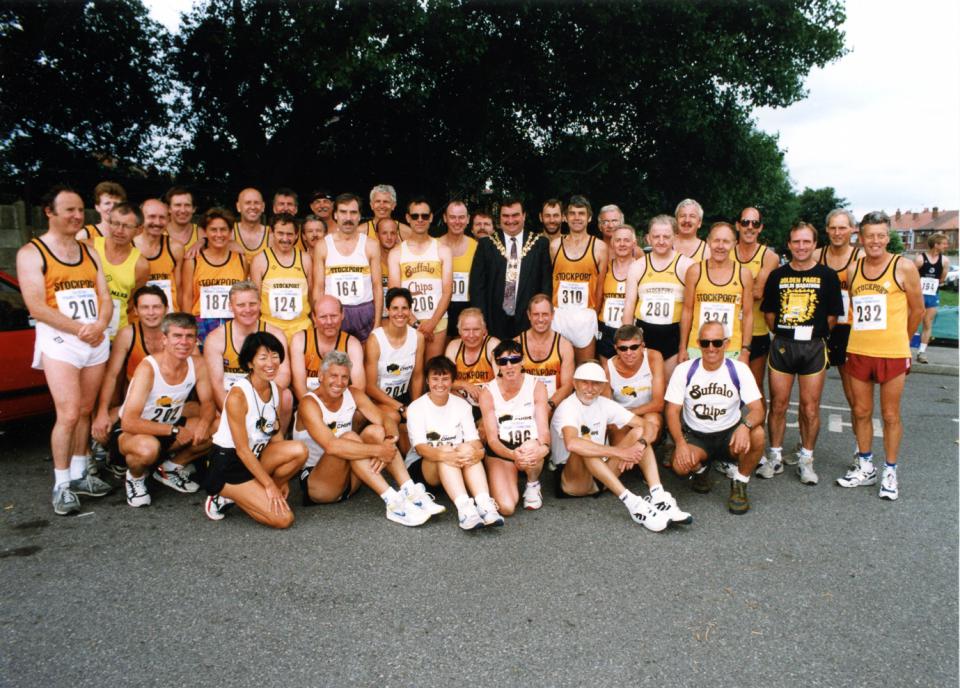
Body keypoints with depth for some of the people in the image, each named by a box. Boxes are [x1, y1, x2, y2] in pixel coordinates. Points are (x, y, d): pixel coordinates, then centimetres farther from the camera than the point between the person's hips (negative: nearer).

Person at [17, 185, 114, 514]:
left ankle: (79, 474, 22)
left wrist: (99, 325, -11)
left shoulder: (89, 253, 14)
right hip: (58, 341, -5)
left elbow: (105, 298, 9)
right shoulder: (31, 253, -2)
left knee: (85, 411, 11)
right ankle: (61, 486, 0)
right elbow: (37, 307, -11)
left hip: (96, 340, 5)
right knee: (68, 414, -11)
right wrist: (79, 329, -16)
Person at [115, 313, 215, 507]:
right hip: (130, 433, -6)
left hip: (167, 428, 6)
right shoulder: (148, 368, -28)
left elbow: (208, 403, -1)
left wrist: (204, 422, -24)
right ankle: (135, 477, -1)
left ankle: (170, 468, 10)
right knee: (149, 448, -40)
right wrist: (174, 430, -28)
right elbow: (129, 422, -33)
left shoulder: (196, 365, -11)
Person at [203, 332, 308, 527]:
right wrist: (269, 485, -18)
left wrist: (282, 480, 2)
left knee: (299, 450, -22)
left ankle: (258, 493, -2)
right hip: (228, 464, -7)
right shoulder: (237, 395, -21)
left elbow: (276, 433, 7)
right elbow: (242, 449, -19)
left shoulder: (274, 389, 2)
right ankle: (227, 497, 3)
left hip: (255, 457, 7)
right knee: (283, 518, -18)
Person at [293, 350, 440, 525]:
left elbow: (388, 423, -8)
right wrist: (377, 450, -34)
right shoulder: (309, 403, -18)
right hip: (315, 483, -6)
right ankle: (393, 502, -37)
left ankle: (411, 492, -28)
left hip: (349, 479, 6)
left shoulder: (353, 395, 1)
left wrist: (388, 442, -31)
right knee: (349, 438, -30)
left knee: (375, 430, -16)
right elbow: (331, 446, -34)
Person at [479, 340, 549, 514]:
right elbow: (492, 438, -13)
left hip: (531, 448, 0)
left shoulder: (537, 387, -6)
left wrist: (543, 447, -39)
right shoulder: (488, 393, -8)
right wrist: (512, 455, -35)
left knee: (532, 447, -39)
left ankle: (533, 484, -2)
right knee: (506, 507, -22)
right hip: (500, 451, 0)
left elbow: (543, 428, -14)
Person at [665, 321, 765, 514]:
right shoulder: (684, 370, -9)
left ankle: (739, 484, -5)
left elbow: (757, 409, -14)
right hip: (695, 436, 0)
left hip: (730, 434, 0)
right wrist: (680, 443, -25)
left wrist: (745, 425, -39)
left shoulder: (739, 369, -9)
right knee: (680, 465, -30)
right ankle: (701, 469, 10)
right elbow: (672, 411, -8)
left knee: (756, 435, -32)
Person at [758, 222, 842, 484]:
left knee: (810, 407, 5)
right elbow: (768, 312, 12)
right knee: (778, 405, 6)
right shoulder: (777, 275, 6)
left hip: (813, 347, -1)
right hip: (781, 346, 1)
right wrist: (782, 334, 7)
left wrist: (816, 335, 2)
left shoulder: (827, 275, 1)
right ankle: (775, 457, 18)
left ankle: (806, 460, 18)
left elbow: (832, 315, 3)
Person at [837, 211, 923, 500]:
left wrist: (899, 340, 11)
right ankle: (865, 468, 27)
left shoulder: (904, 268, -5)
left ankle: (890, 473, 19)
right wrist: (860, 335, 9)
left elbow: (917, 309, 4)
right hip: (858, 352, 4)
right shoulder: (853, 269, 5)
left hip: (892, 354, -4)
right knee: (860, 412, 12)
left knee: (890, 415, 6)